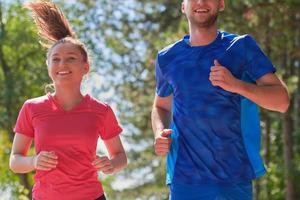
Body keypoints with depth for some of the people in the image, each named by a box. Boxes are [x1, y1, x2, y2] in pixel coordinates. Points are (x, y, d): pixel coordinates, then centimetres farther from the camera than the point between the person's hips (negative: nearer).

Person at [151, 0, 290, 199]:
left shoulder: (241, 47, 2)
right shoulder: (167, 58, 8)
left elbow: (282, 101, -3)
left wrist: (236, 85, -19)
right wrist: (160, 134, 1)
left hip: (234, 178, -1)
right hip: (184, 180, 1)